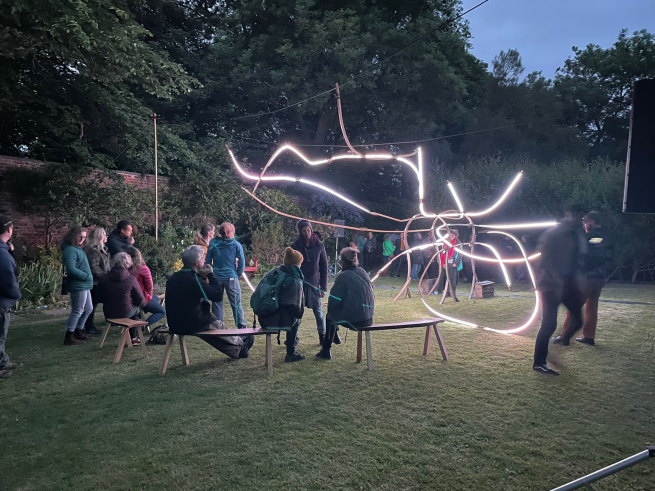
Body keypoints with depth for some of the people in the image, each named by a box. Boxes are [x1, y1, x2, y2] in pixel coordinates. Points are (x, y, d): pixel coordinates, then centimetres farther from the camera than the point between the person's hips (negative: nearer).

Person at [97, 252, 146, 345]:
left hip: (108, 314, 4)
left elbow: (100, 298, 4)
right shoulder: (131, 280, -16)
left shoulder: (104, 278, -7)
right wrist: (143, 303, 16)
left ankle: (133, 338, 37)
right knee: (135, 307, 30)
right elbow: (140, 300, -8)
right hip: (125, 313, -4)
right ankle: (133, 338, 34)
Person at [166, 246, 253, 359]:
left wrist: (202, 277, 6)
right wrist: (211, 274, -10)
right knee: (222, 328, 19)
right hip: (193, 325, -8)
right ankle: (241, 346, 44)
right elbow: (218, 295, -19)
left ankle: (239, 347, 42)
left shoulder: (173, 278, 2)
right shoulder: (193, 279, -22)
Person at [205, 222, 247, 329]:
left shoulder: (212, 244, 0)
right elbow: (242, 261, -4)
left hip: (216, 277, 2)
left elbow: (208, 261, 3)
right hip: (231, 277, -2)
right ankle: (241, 326, 9)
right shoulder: (235, 244, -4)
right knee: (236, 303, 6)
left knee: (217, 303, 10)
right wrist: (238, 274, 8)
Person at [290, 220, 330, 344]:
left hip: (314, 284, 0)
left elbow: (324, 267, 2)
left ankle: (322, 335, 21)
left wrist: (323, 287, -1)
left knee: (318, 311, 6)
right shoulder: (295, 246, -1)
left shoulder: (319, 245, 0)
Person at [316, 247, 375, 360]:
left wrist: (330, 308, 11)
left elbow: (334, 301, -11)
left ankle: (326, 351, 26)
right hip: (368, 318, 7)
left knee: (330, 316, 21)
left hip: (354, 320, -7)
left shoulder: (343, 276, -13)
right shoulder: (363, 273, 7)